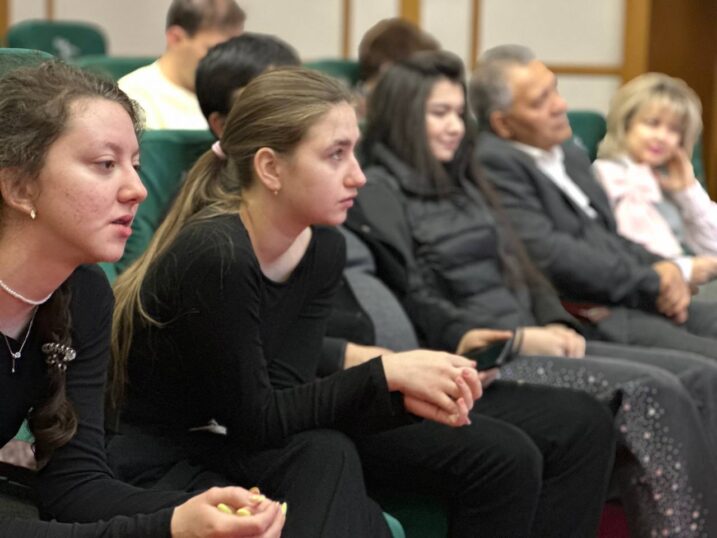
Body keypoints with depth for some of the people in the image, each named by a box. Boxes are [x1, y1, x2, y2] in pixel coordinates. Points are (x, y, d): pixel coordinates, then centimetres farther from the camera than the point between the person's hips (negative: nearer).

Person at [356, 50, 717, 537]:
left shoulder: (463, 181, 24)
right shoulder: (377, 194, -2)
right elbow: (414, 305, -11)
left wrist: (558, 327, 1)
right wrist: (516, 338, -15)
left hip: (529, 343, 8)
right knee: (649, 392, -27)